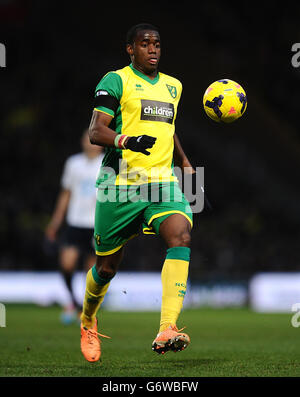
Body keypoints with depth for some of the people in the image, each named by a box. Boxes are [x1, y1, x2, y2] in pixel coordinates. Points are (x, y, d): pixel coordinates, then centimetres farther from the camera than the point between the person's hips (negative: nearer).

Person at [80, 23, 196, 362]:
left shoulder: (172, 86, 18)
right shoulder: (116, 81, -1)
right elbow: (95, 132, -12)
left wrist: (185, 163, 29)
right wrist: (127, 140, -30)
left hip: (163, 182, 4)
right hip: (121, 184, -4)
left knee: (180, 236, -25)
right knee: (107, 265, 6)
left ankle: (166, 331, -34)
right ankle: (88, 321, 39)